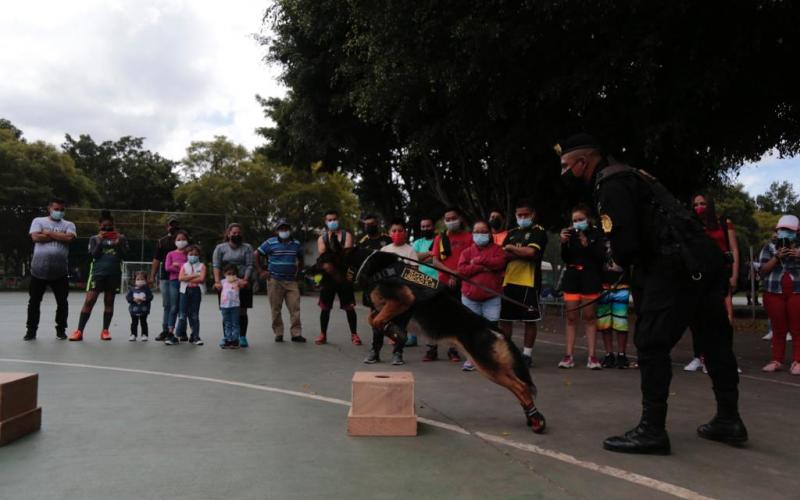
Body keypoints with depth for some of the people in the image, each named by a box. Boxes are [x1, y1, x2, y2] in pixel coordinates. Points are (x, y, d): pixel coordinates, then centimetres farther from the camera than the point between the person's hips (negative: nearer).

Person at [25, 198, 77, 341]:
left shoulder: (68, 224, 10)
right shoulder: (38, 221, 8)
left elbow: (69, 238, -11)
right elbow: (36, 237, -10)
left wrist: (48, 233, -6)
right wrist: (59, 236, -8)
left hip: (60, 271, 1)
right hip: (39, 269, 0)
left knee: (62, 302, 3)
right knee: (34, 301, 6)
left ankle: (61, 330, 15)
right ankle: (31, 330, 16)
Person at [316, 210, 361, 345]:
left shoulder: (346, 235, 4)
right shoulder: (322, 238, 10)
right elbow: (322, 254, -6)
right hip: (328, 275, 2)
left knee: (349, 307, -1)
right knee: (325, 307, 5)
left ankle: (354, 334, 7)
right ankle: (323, 335, 15)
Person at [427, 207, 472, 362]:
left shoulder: (469, 237, 2)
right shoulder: (439, 238, 8)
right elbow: (435, 262, 1)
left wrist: (457, 276, -8)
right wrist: (451, 272, -13)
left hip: (461, 283, -1)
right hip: (443, 282, 1)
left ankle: (453, 349, 16)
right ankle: (432, 349, 4)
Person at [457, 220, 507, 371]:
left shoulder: (497, 249, 6)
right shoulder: (467, 252, 9)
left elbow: (500, 262, -15)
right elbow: (461, 270, -7)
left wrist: (478, 260, -12)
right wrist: (482, 268, -17)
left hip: (492, 297, -2)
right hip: (470, 296, 2)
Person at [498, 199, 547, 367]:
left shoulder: (538, 232, 0)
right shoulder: (512, 233, 17)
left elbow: (531, 252, -17)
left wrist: (511, 248, -4)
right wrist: (522, 253, -10)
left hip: (529, 282, -5)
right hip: (509, 281, 6)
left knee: (529, 320, 2)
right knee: (505, 318, 9)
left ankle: (527, 354, 13)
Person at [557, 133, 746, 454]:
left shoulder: (610, 184, -10)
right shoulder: (624, 175, 21)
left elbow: (625, 244, -17)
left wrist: (622, 260, 5)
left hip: (676, 267, -10)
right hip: (704, 259, 10)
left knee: (652, 345, -5)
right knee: (714, 341, 16)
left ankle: (652, 430, -1)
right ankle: (729, 420, 28)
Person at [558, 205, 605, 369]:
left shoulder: (596, 234, -1)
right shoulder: (570, 234, 6)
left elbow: (601, 256, -9)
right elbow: (566, 259, 3)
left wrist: (587, 244, -21)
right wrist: (564, 243, -12)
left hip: (590, 280, -2)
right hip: (572, 278, 3)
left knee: (589, 317, 2)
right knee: (571, 318, 3)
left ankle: (592, 356, 4)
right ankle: (569, 355, 5)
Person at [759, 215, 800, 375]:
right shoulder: (769, 247, 9)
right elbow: (762, 270, 2)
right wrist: (777, 257, -10)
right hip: (774, 293, 0)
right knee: (778, 329, 4)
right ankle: (776, 360, 10)